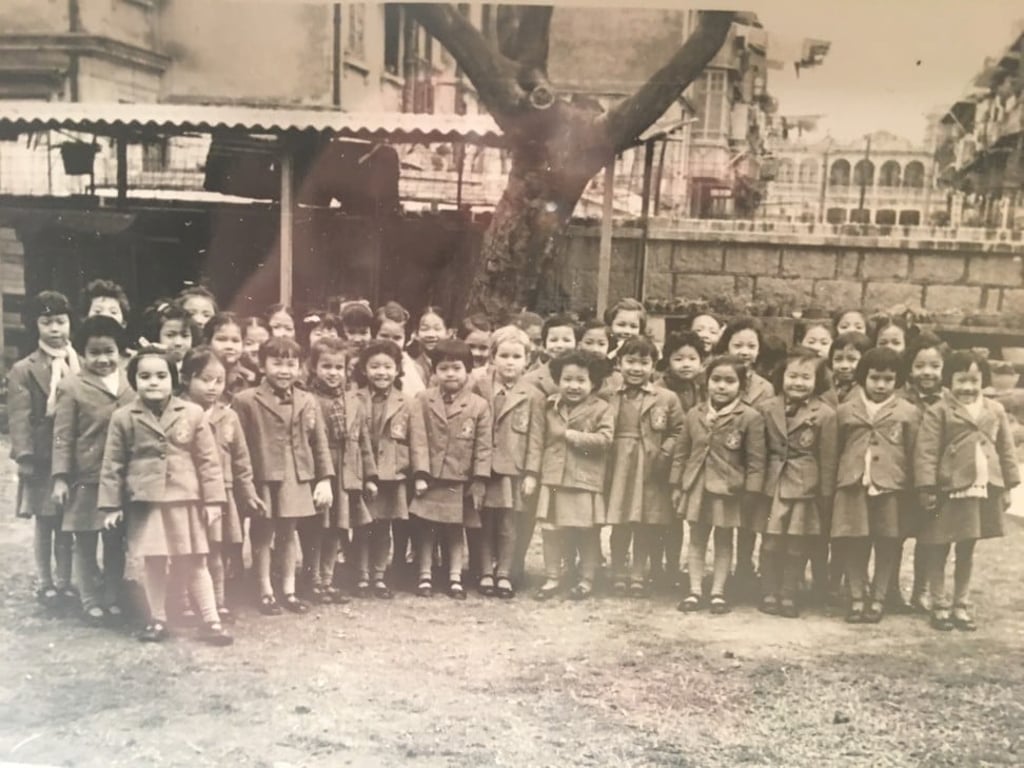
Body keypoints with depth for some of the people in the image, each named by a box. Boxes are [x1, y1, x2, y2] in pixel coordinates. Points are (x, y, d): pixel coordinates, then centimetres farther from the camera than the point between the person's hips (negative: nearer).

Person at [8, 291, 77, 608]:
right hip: (42, 460, -2)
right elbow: (19, 419, -8)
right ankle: (46, 583, 19)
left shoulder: (80, 365, 6)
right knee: (44, 524, 7)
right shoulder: (23, 371, -3)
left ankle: (64, 582, 21)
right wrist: (25, 458, -16)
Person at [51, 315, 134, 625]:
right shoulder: (71, 388, -6)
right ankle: (91, 601, 19)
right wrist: (60, 478, -11)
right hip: (86, 480, -3)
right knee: (85, 543, 7)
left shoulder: (131, 383, 4)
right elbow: (63, 437, -6)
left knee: (116, 542, 12)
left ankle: (113, 598, 24)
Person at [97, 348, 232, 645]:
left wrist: (213, 499, -3)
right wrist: (111, 504, 0)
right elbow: (112, 464, 3)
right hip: (144, 502, 1)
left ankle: (211, 621, 10)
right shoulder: (122, 418, -1)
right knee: (153, 564, 8)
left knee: (193, 563, 5)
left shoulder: (192, 413, -2)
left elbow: (208, 460, 0)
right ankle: (157, 619, 22)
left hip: (185, 501, 0)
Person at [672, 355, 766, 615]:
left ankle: (718, 592, 17)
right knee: (697, 540, 10)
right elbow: (681, 452, 7)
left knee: (724, 541, 9)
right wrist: (676, 485, 5)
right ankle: (695, 591, 17)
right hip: (696, 487, 3)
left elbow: (756, 459, -8)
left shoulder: (750, 417, -9)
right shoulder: (694, 414, 2)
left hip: (728, 489, -3)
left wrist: (751, 492, -11)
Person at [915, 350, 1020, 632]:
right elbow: (926, 452, -11)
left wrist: (1008, 487, 8)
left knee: (966, 551, 15)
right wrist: (927, 488, -15)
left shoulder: (995, 411, 8)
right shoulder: (938, 412, -7)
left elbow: (1006, 450, 12)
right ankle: (939, 607, 17)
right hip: (949, 490, -4)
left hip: (984, 491, 4)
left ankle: (961, 607, 25)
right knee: (938, 552, 6)